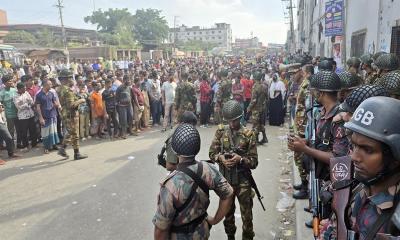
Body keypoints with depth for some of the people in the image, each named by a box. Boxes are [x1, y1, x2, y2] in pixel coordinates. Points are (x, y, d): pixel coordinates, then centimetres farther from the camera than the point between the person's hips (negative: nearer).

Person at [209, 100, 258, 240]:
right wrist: (220, 157, -19)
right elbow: (211, 153, 1)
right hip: (225, 179, 2)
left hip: (243, 181, -2)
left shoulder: (249, 134, -9)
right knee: (227, 213, 21)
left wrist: (240, 159, -26)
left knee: (247, 215, 9)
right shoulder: (220, 131, -2)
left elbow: (254, 162, -8)